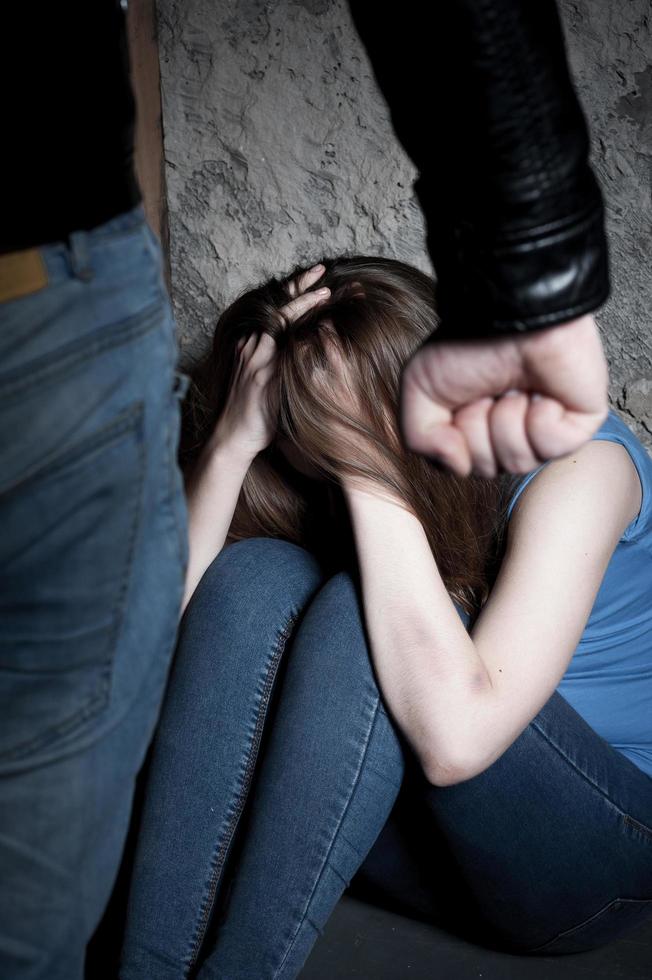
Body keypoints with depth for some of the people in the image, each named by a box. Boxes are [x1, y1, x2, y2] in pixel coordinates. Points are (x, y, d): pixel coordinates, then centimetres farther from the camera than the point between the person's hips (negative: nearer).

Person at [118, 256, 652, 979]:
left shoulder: (572, 457, -20)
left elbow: (456, 738, -34)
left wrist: (369, 470, -33)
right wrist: (232, 439, -25)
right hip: (422, 833, 5)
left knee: (358, 613, -31)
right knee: (257, 574, -21)